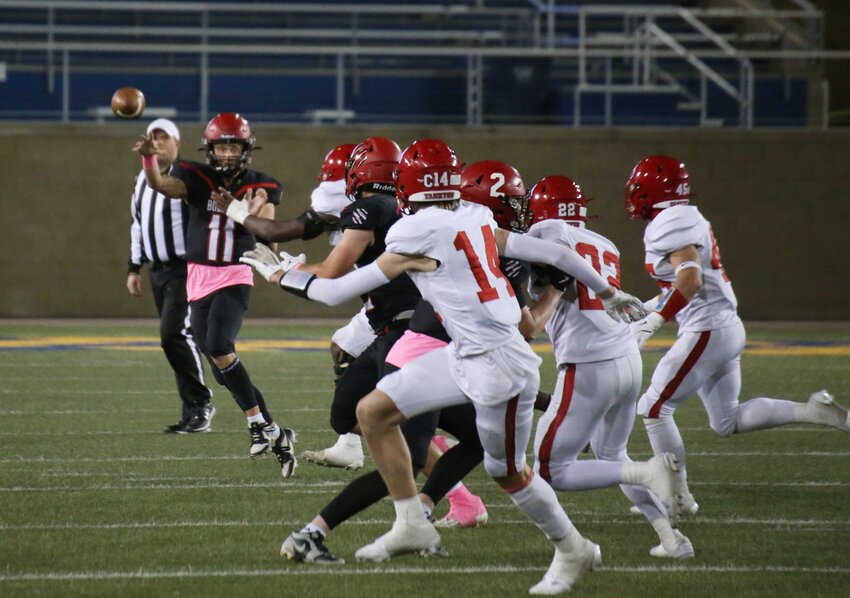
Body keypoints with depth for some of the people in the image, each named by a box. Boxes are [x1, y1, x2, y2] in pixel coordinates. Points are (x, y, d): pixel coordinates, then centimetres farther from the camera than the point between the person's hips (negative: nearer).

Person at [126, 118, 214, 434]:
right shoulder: (142, 181, 14)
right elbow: (137, 226, 22)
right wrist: (134, 268, 19)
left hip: (184, 269, -8)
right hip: (157, 270, 8)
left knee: (174, 334, -17)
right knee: (175, 338, 7)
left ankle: (201, 402, -6)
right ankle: (194, 411, 12)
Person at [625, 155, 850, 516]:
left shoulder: (671, 224, -14)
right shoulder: (685, 220, 16)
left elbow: (689, 280, -26)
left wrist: (652, 322, -26)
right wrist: (645, 308, 21)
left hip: (707, 330, -10)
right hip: (727, 327, 10)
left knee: (654, 408, -2)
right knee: (727, 422, 15)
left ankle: (678, 496, 2)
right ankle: (816, 412, 5)